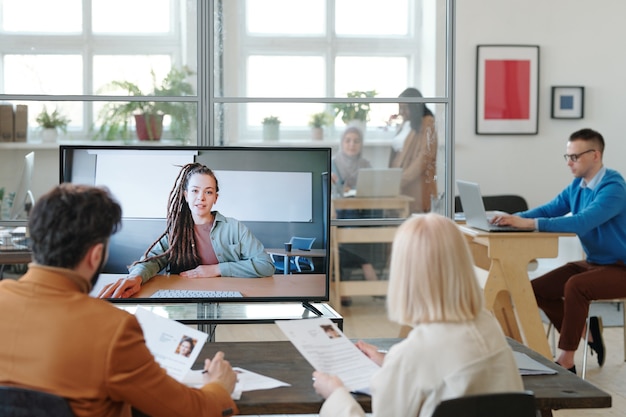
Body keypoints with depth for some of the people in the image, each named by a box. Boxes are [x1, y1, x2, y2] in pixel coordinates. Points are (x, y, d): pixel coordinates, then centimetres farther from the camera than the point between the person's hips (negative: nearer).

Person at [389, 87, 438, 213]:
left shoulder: (427, 124, -5)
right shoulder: (404, 125, 17)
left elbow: (424, 159, -13)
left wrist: (403, 180, -19)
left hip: (416, 186, -7)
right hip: (400, 185, 7)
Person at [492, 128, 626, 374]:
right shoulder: (577, 185, 4)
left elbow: (582, 222, -35)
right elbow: (549, 209, 5)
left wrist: (529, 223, -38)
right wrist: (514, 218, -16)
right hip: (592, 263, 9)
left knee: (575, 286, -34)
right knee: (538, 289, -4)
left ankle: (566, 360, -22)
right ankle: (586, 331, 13)